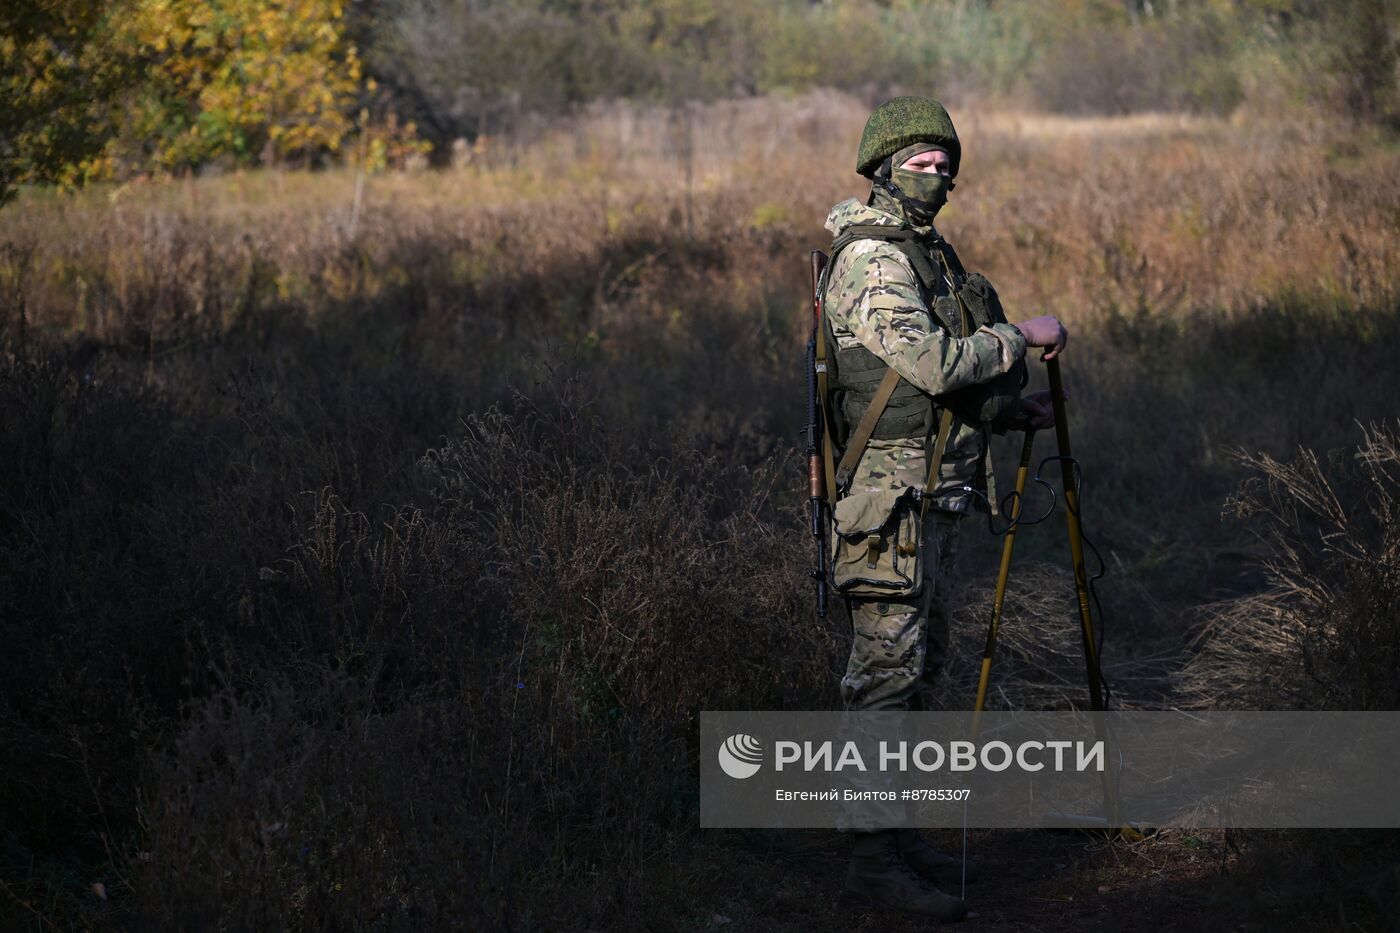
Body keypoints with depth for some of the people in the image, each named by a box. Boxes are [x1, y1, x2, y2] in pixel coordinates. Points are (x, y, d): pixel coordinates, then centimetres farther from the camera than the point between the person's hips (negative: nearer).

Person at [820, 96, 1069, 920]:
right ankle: (877, 857, -6)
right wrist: (1022, 338, -13)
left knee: (921, 666, 13)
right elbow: (935, 362, -24)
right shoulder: (870, 261, -14)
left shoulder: (928, 254, 17)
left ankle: (901, 835, 20)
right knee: (888, 672, -8)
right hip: (891, 490, -10)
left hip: (939, 493, 10)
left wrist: (1014, 409, 15)